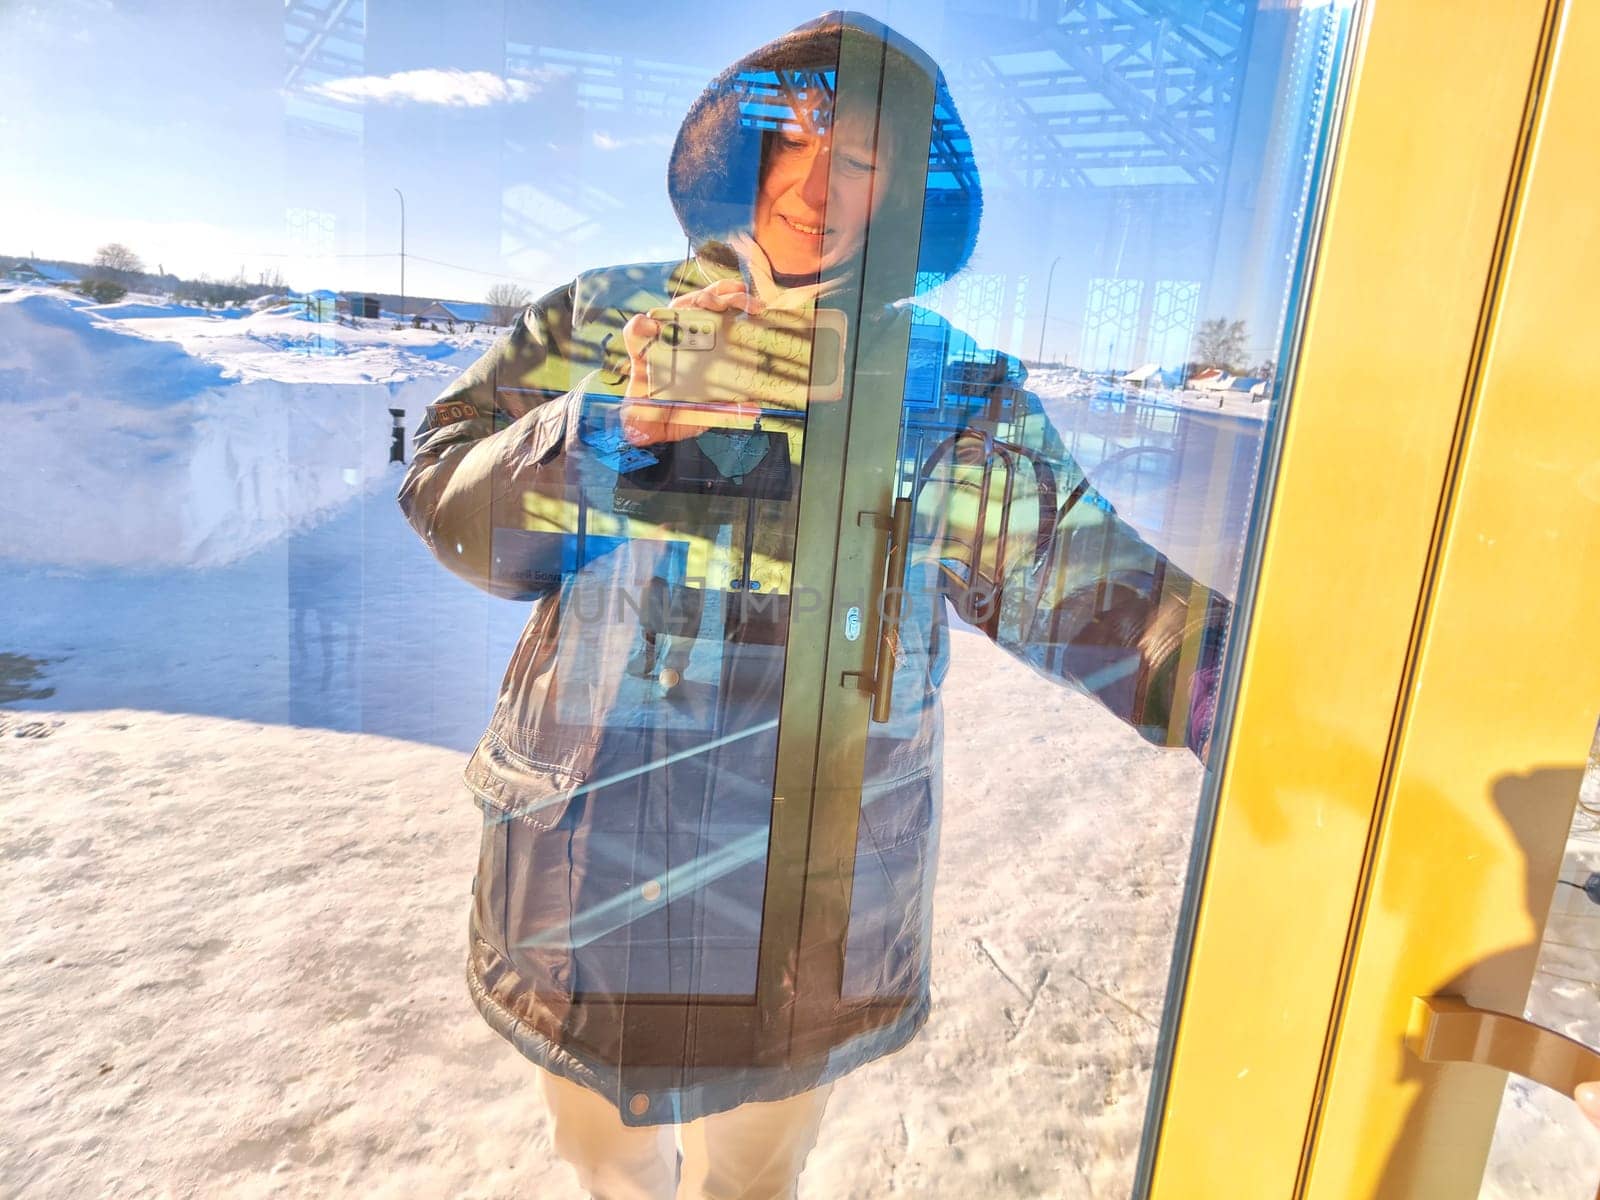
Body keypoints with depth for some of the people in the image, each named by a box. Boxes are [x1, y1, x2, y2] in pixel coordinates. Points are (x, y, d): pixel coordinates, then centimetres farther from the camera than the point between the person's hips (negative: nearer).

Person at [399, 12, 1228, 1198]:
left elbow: (1084, 589, -8)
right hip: (591, 871, 1)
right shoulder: (603, 323, -1)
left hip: (806, 908, 0)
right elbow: (446, 502, -7)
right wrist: (609, 427, -24)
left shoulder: (955, 395, -3)